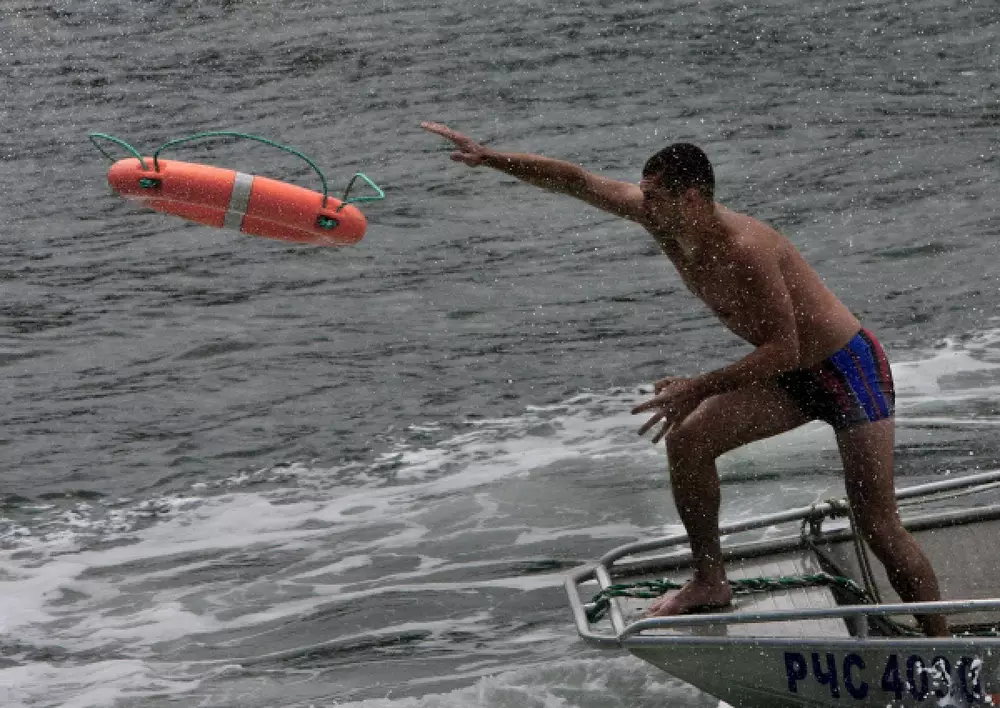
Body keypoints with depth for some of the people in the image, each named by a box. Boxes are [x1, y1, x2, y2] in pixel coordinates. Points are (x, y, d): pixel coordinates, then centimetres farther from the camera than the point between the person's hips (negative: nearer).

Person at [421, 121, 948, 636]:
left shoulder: (744, 249, -32)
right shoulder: (665, 222, -7)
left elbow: (784, 348, -30)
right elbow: (575, 182, -3)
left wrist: (699, 388, -31)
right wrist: (489, 158, -6)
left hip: (847, 370, -8)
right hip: (791, 376, 8)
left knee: (877, 525, -9)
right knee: (686, 439, -3)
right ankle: (711, 582, 9)